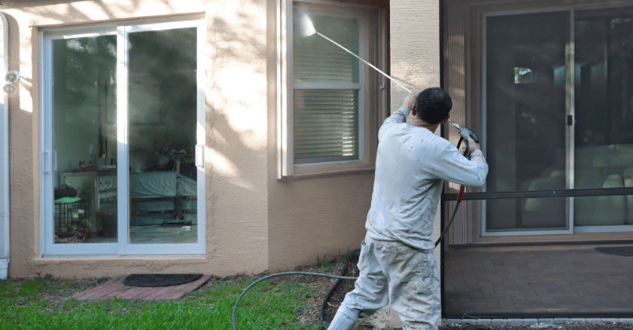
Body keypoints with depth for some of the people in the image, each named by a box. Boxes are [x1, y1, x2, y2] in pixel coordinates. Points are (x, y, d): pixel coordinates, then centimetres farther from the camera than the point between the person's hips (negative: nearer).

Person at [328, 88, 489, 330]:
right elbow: (476, 177, -12)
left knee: (362, 297, 22)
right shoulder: (436, 148, -19)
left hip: (375, 235, 7)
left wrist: (404, 108, 46)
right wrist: (476, 152, 8)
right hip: (408, 247, -7)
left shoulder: (389, 133, 1)